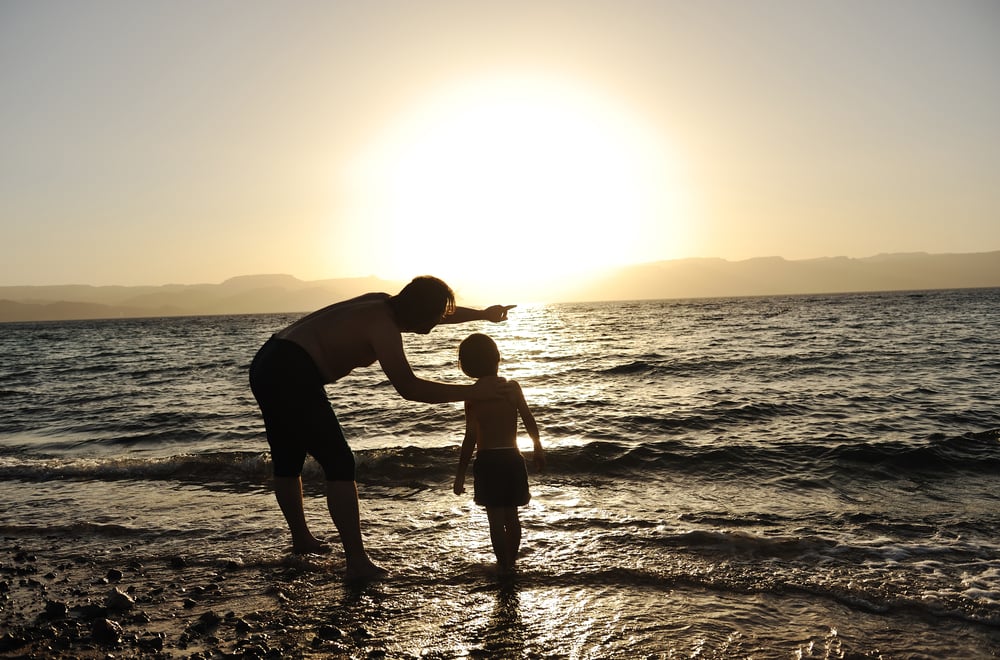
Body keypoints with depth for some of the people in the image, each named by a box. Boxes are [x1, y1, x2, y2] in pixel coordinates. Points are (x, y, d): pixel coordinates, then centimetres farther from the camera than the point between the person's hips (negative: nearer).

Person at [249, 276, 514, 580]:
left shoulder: (383, 304, 11)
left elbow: (435, 312, 28)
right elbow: (409, 388, -21)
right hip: (292, 375, -11)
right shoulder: (383, 325, -17)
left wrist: (483, 314, 39)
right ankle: (357, 562, -4)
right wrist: (473, 391, -18)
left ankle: (301, 539, 41)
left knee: (287, 461, 23)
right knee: (339, 464, -6)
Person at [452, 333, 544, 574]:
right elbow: (529, 421, 2)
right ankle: (511, 561, 28)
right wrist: (538, 449, 18)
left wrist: (461, 473, -6)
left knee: (495, 517, 5)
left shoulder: (472, 395, -9)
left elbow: (470, 437, -12)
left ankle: (503, 565, 9)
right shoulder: (512, 387, -1)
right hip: (512, 458, 3)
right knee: (511, 514, 17)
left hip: (487, 460, -3)